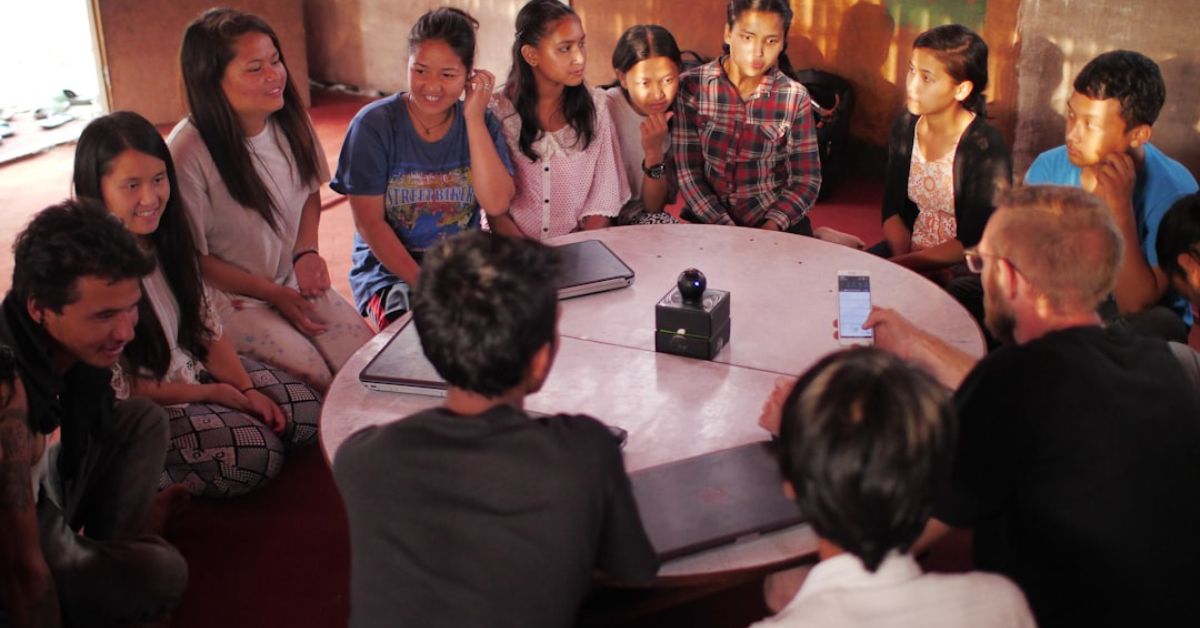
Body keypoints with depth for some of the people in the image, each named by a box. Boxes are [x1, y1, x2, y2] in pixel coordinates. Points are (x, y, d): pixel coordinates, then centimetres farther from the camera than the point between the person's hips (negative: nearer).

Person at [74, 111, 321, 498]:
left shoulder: (168, 235, -3)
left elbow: (206, 326, 5)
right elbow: (114, 390, -18)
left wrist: (246, 389, -7)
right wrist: (212, 394, -12)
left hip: (194, 369, 8)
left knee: (307, 412, -3)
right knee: (257, 453, -25)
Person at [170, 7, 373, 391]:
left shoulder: (289, 122, -6)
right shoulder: (188, 153, -23)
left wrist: (306, 252, -4)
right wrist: (273, 294, -13)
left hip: (292, 280, 5)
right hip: (229, 296, -5)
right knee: (313, 376, -23)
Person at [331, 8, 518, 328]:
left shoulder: (482, 123, 1)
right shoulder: (374, 124, -7)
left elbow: (496, 205, -12)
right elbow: (370, 222, -9)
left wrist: (474, 118, -13)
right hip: (391, 269, -3)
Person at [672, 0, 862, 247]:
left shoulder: (794, 97, -1)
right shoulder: (691, 87, -4)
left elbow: (806, 180, 1)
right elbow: (688, 173, -7)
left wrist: (769, 230, -16)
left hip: (776, 219, 0)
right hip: (710, 219, 1)